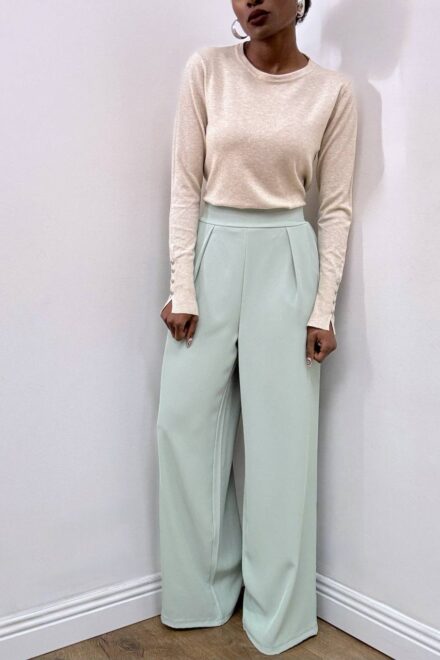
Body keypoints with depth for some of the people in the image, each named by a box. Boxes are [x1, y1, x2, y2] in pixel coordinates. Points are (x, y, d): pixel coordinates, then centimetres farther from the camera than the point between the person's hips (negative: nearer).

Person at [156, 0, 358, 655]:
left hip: (285, 260, -1)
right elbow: (186, 184, 0)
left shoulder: (334, 90, 1)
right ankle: (203, 586, 27)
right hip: (211, 252, 2)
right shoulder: (206, 68, 2)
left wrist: (323, 309, -3)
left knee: (282, 430, 3)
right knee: (185, 419, 3)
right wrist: (182, 287, -6)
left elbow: (336, 207, 2)